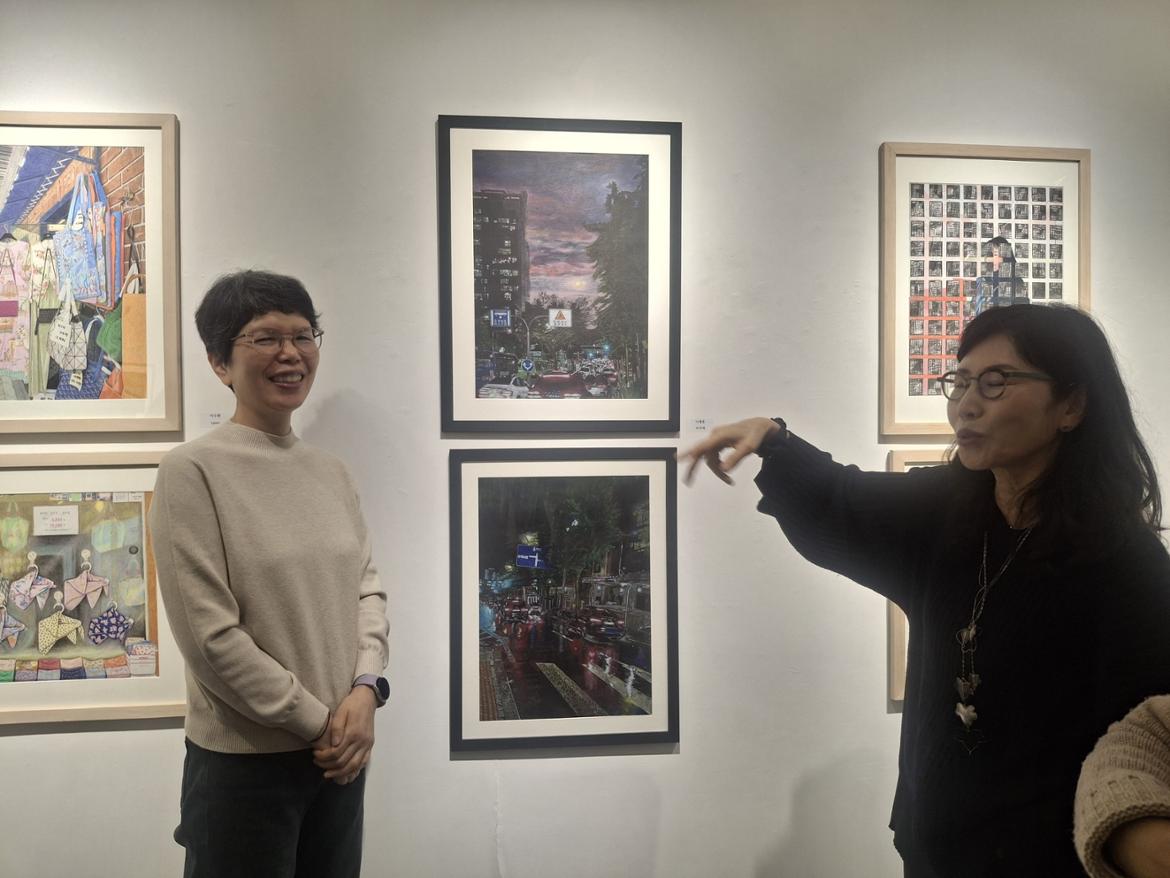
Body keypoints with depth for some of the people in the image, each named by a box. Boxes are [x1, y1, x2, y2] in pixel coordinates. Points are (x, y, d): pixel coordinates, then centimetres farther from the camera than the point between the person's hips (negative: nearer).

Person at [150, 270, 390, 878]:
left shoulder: (330, 470, 6)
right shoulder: (193, 471, -13)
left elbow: (367, 588, 7)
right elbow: (209, 635, -16)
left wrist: (365, 690, -9)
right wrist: (316, 721, -12)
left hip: (341, 752, 5)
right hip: (244, 759, -5)